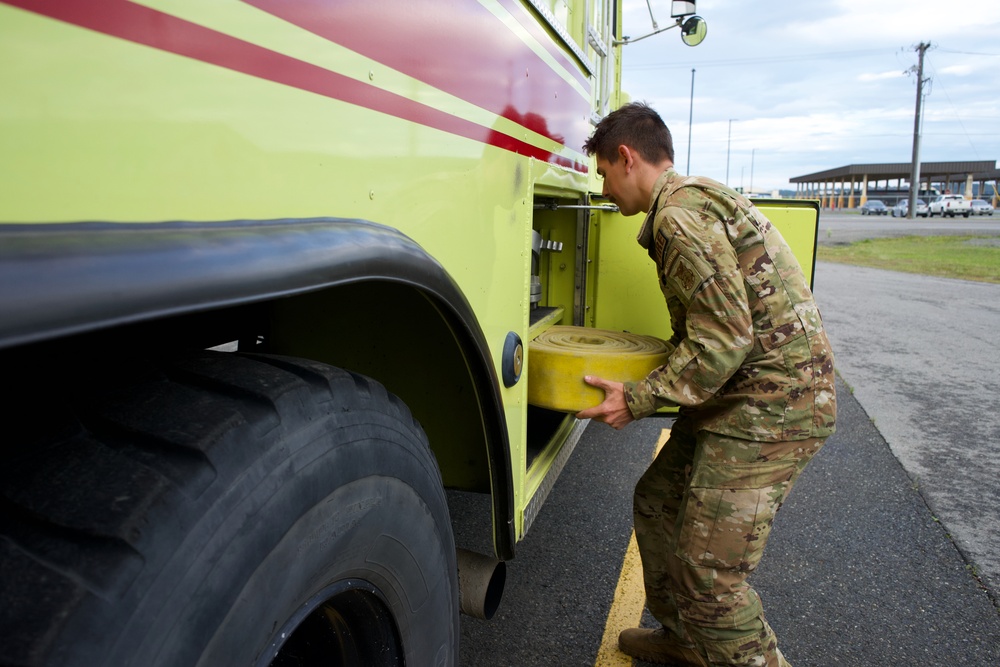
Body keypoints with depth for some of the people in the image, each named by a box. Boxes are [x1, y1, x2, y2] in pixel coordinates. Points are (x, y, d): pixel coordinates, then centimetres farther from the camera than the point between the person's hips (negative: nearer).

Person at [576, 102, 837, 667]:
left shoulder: (679, 215, -17)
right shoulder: (699, 198, 16)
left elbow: (723, 339, -23)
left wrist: (640, 400, -16)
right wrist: (654, 388, 20)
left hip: (771, 406, -11)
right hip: (743, 394, 11)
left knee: (709, 574, -7)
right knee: (658, 504, 19)